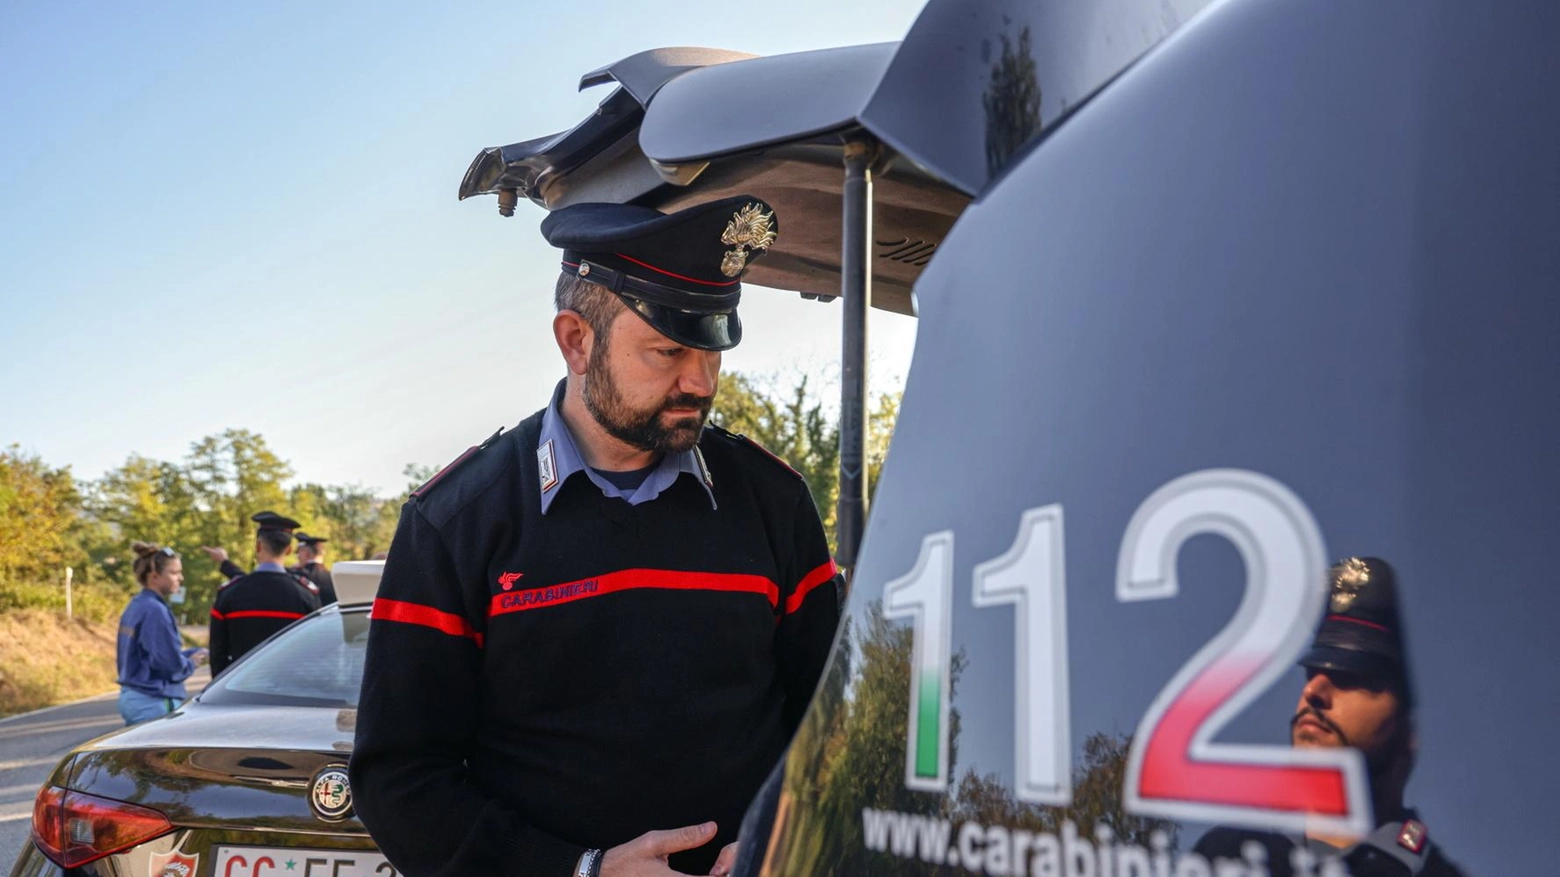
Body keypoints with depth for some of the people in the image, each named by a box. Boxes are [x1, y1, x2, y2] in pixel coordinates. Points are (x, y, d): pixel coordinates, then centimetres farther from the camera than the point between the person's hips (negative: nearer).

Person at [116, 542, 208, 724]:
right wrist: (192, 663, -1)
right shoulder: (155, 610, -17)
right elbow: (171, 664, -21)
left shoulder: (135, 606, 11)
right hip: (153, 702, -10)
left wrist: (193, 653, 6)